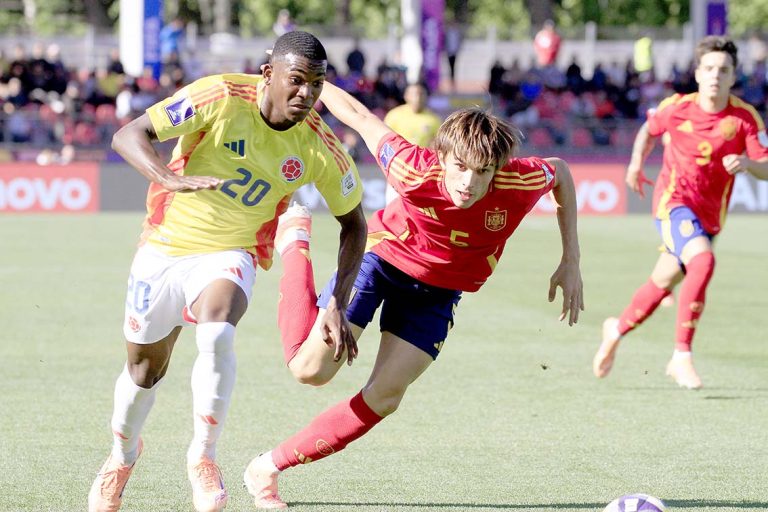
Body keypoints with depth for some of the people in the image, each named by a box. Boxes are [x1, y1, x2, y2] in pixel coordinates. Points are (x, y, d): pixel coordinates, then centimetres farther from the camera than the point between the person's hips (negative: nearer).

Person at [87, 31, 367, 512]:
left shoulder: (320, 148, -15)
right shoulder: (220, 98, -22)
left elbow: (354, 223, 0)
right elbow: (129, 135, -23)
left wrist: (338, 304, -8)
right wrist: (171, 178, -42)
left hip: (229, 255, 0)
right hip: (165, 245, 0)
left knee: (217, 336, -32)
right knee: (145, 367, 13)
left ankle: (203, 458, -16)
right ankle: (123, 455, 44)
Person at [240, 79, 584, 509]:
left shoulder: (519, 184, -30)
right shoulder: (415, 171, -36)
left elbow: (560, 172, -6)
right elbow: (362, 117, -20)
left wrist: (571, 261, -5)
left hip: (437, 292, 3)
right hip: (382, 256, -3)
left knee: (385, 397, -7)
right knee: (311, 368, -9)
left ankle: (269, 467, 5)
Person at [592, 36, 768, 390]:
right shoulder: (676, 108, -7)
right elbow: (649, 129, 16)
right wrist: (637, 161, 2)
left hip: (708, 214, 4)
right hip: (674, 201, -4)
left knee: (664, 281, 16)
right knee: (703, 262, -30)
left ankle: (617, 329, 46)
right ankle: (681, 357, -27)